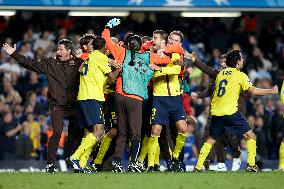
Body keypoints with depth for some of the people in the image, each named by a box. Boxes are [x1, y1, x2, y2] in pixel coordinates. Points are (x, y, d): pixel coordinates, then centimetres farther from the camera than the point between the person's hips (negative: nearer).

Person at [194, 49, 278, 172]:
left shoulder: (220, 74, 15)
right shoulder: (240, 75, -2)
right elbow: (254, 91, -7)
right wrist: (272, 91, 3)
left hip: (215, 112, 6)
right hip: (230, 112, -6)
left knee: (211, 139, 16)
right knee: (250, 136, 4)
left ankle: (198, 166, 7)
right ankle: (251, 165, -4)